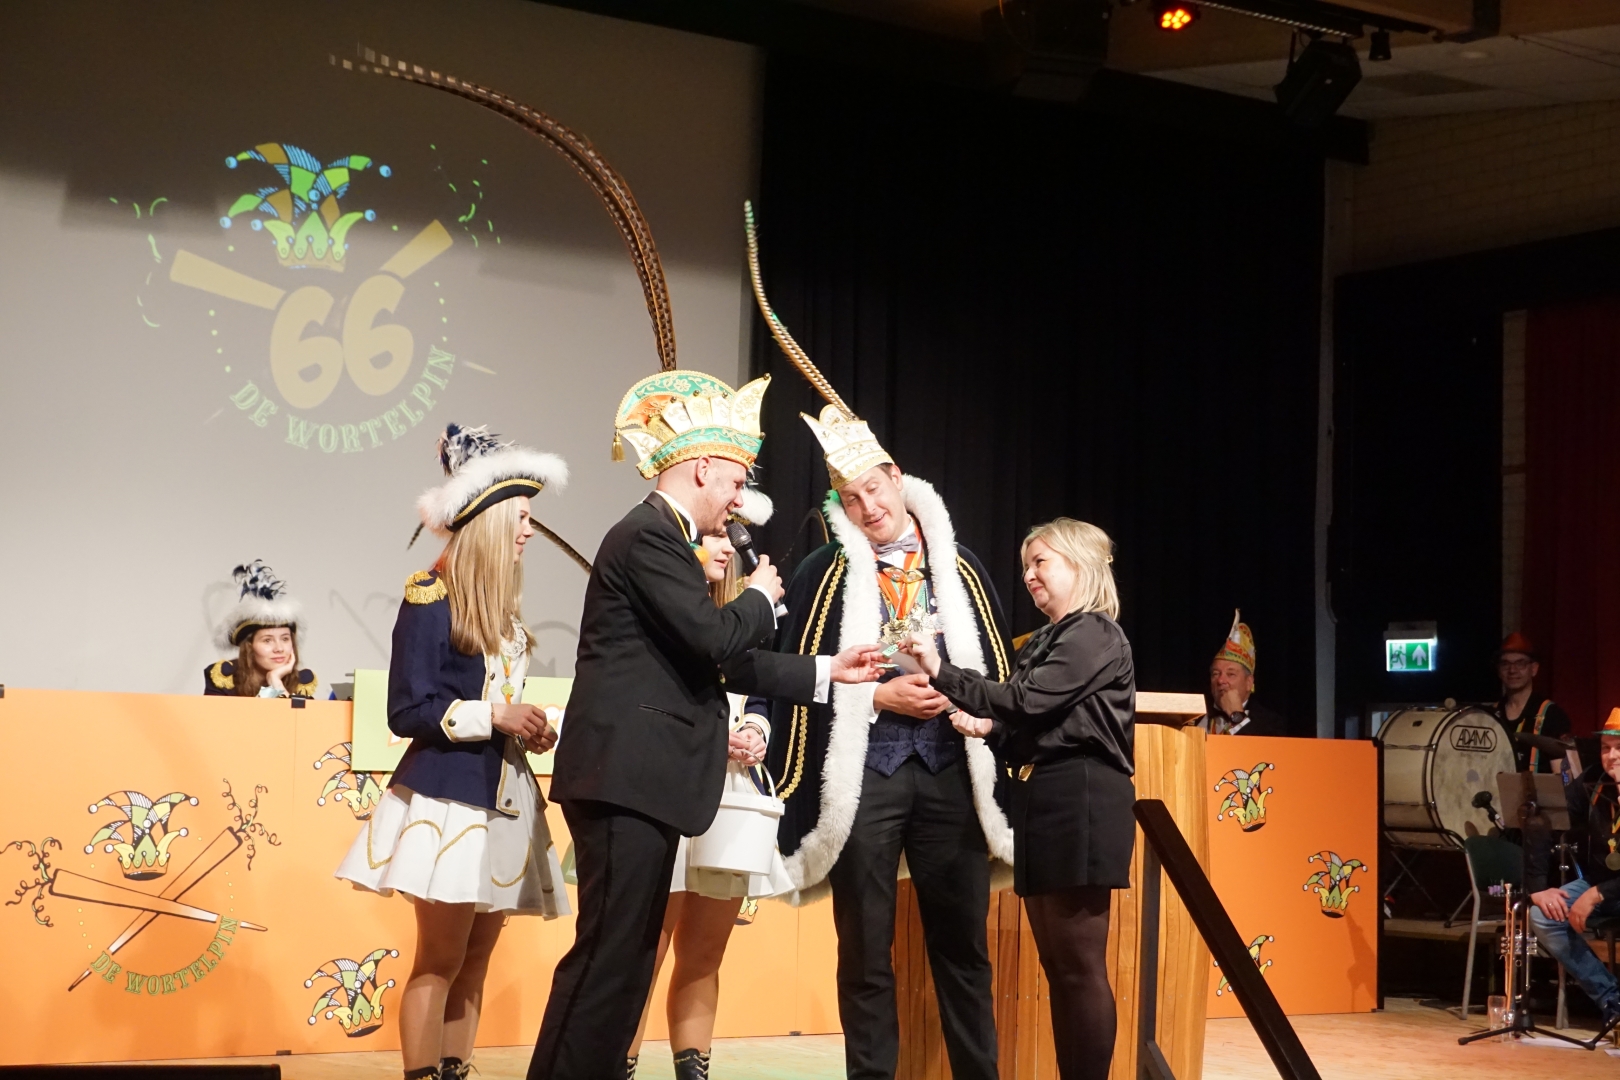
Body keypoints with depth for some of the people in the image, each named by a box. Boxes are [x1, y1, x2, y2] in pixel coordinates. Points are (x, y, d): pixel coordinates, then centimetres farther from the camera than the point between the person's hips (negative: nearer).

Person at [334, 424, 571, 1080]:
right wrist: (492, 716, -15)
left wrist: (528, 730, 1)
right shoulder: (431, 597, -8)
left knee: (474, 962, 7)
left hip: (500, 796, 8)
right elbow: (408, 711, -12)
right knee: (440, 962, -7)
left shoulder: (502, 605, 15)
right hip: (448, 796, -8)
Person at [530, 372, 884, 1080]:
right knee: (608, 951, -10)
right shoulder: (649, 535, -11)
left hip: (641, 780, 11)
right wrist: (760, 598, 0)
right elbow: (715, 638, -20)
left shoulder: (664, 538, 21)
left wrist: (825, 673, 25)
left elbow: (726, 664, 23)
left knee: (629, 951, 11)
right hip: (626, 776, -11)